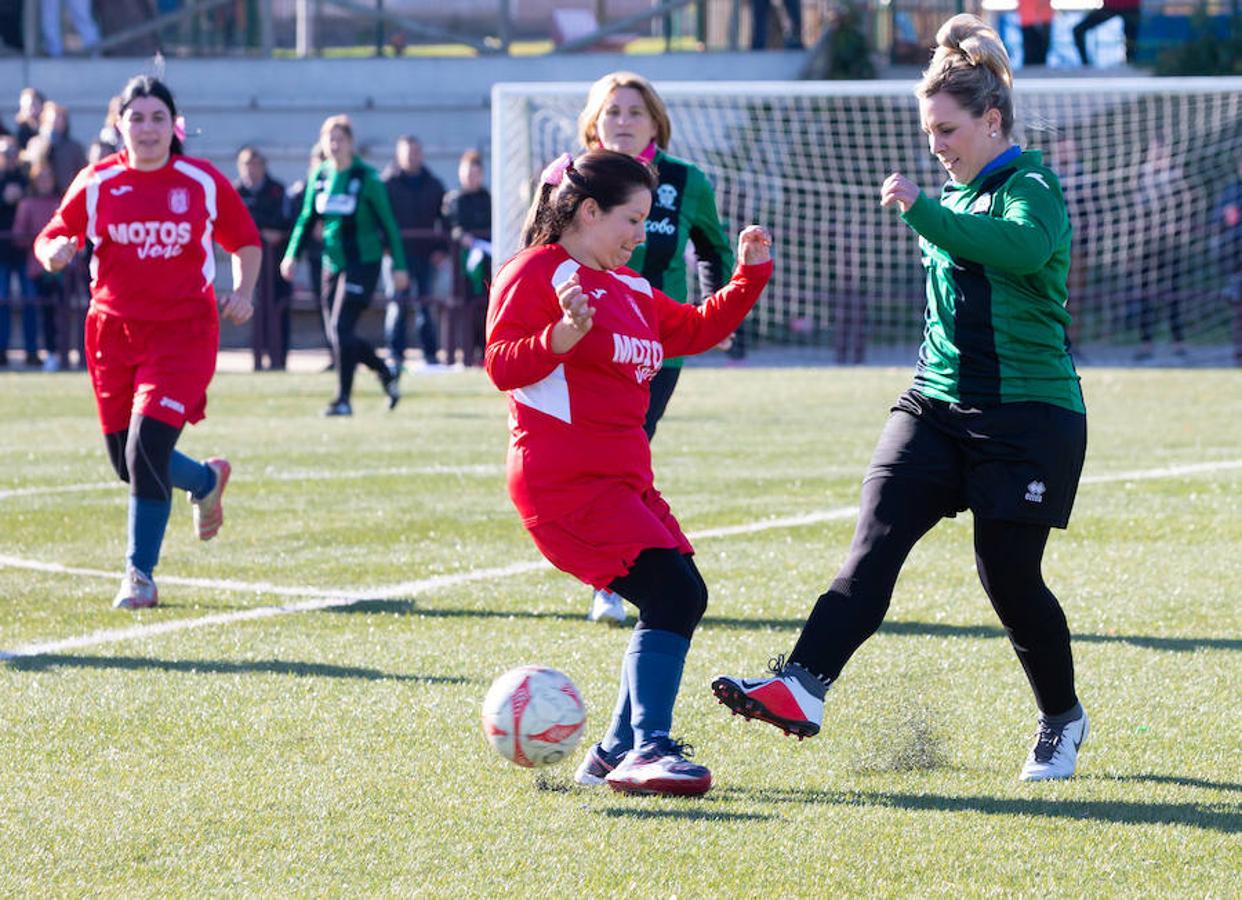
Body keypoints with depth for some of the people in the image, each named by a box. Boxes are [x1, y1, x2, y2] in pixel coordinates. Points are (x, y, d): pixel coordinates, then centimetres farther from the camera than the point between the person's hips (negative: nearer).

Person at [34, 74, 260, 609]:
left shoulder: (204, 183, 0)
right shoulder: (97, 183, 1)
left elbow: (246, 242, 12)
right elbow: (52, 238, 3)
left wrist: (242, 292, -5)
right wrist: (55, 252, -21)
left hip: (183, 330, -3)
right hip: (114, 331, 3)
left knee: (147, 449, -16)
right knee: (127, 461, 7)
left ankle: (140, 575, -4)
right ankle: (207, 480, 39)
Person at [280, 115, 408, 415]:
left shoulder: (367, 177, -8)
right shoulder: (319, 176, 7)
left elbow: (387, 223, -4)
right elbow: (307, 218, 16)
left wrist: (399, 266, -5)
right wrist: (292, 253, 4)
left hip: (363, 261, -6)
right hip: (333, 263, 6)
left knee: (341, 328, -15)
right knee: (339, 333, 8)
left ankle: (343, 399, -9)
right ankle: (386, 375, 30)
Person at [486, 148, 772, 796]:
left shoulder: (630, 288, 21)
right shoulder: (534, 274, -6)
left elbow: (696, 329, 30)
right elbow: (502, 366, -14)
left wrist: (751, 275, 20)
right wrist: (562, 335, -30)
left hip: (624, 480, 10)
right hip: (564, 483, -10)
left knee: (678, 600, 7)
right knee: (675, 591, -20)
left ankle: (615, 755, 16)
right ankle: (647, 749, -20)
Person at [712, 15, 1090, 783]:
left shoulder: (1034, 186, -10)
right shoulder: (955, 196, 15)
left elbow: (1020, 247, -35)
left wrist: (921, 210, -34)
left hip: (1031, 414, -7)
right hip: (939, 405, 7)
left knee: (1009, 575, -1)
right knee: (877, 540, -11)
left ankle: (1063, 720, 22)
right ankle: (802, 688, -24)